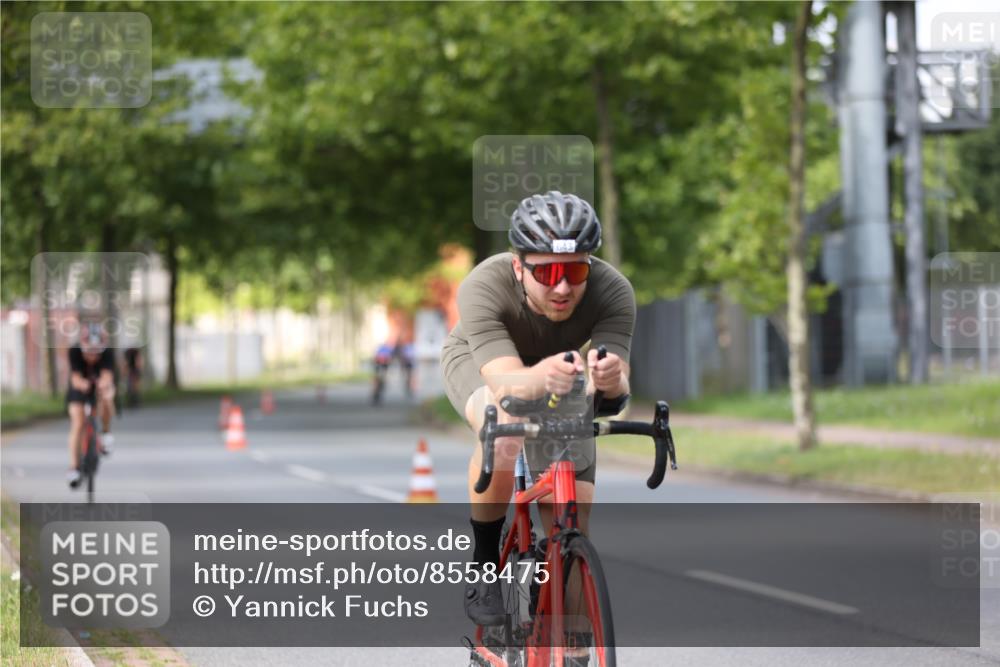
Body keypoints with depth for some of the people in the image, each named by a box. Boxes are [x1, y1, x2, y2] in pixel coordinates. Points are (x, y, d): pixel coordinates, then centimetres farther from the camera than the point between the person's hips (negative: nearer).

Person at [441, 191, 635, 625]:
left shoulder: (613, 292, -35)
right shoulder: (484, 288, -40)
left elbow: (616, 386, -44)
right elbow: (506, 384, -51)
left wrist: (610, 380, -68)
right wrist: (540, 378, -73)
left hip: (556, 377, 3)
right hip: (479, 362, -2)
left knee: (572, 534, -6)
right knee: (504, 431, -37)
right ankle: (483, 567, -16)